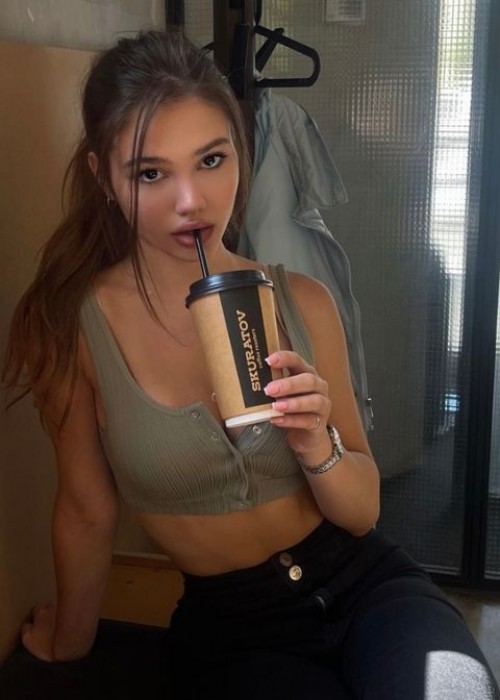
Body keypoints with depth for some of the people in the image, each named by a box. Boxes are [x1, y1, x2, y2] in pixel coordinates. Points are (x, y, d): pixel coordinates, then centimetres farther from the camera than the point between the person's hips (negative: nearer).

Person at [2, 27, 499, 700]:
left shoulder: (301, 301, -4)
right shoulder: (77, 325, -13)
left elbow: (363, 512, 1)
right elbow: (87, 514, 1)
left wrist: (316, 443, -20)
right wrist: (71, 641, 14)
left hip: (366, 582, 2)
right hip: (227, 627, -1)